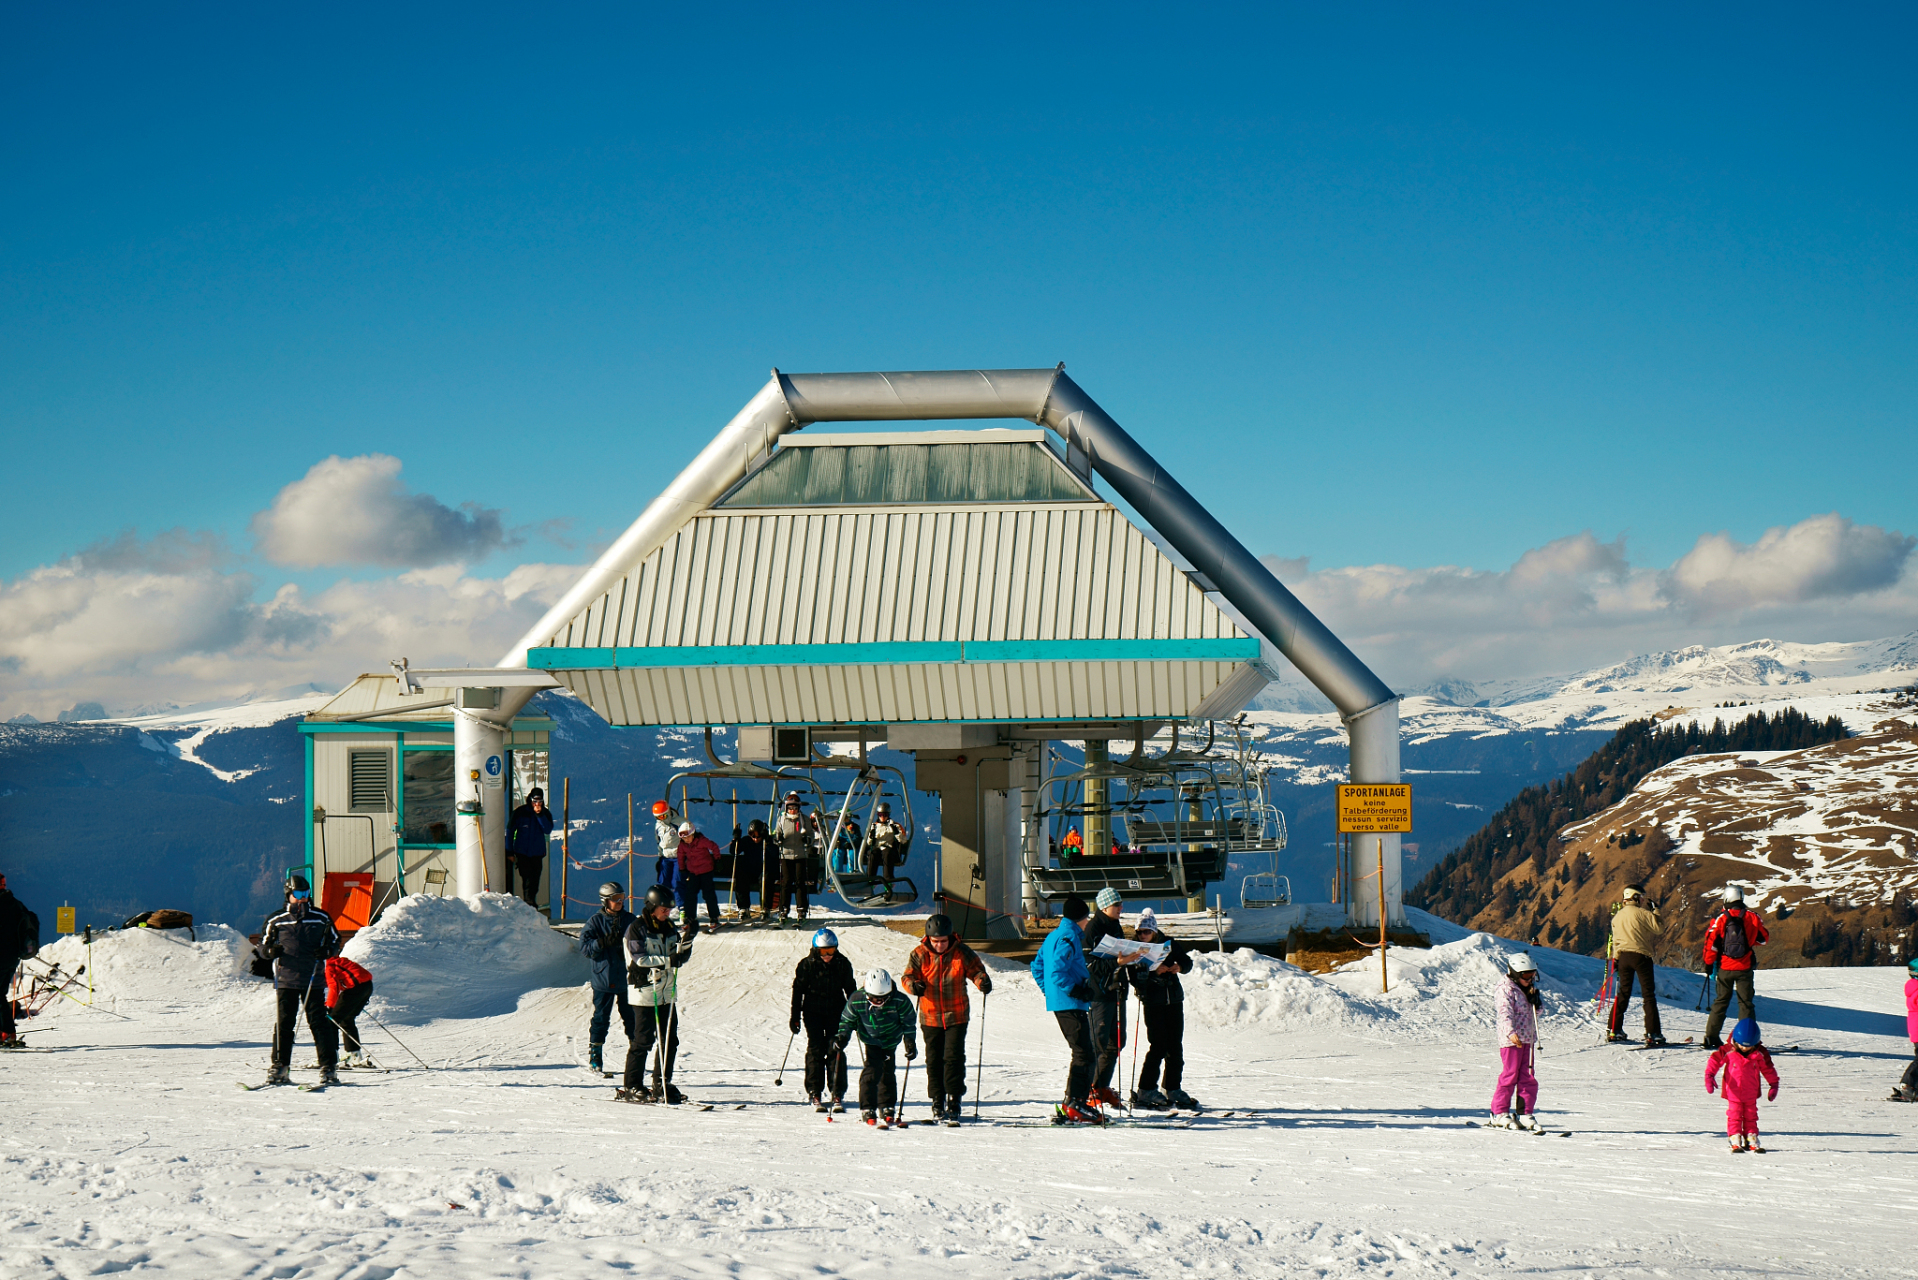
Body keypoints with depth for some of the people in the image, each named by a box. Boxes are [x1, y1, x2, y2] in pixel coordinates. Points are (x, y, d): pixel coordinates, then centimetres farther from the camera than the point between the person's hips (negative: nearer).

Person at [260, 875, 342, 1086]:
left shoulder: (320, 919, 7)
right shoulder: (277, 921, 7)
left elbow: (335, 942, 14)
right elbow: (264, 944, 14)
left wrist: (327, 951, -8)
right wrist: (271, 950, -9)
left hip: (314, 981, -1)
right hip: (285, 981, 1)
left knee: (319, 1023, -3)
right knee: (283, 1024, 2)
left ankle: (329, 1067, -1)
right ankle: (280, 1067, 10)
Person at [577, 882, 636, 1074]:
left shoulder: (630, 920, 6)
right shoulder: (596, 921, -2)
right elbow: (585, 947, -7)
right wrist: (603, 943, -23)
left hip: (627, 977, 3)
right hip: (603, 977, -3)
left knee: (631, 1016, 7)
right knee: (601, 1018, 1)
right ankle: (595, 1057, 9)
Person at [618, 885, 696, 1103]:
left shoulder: (668, 927, 12)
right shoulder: (636, 929, -8)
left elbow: (680, 958, 11)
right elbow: (640, 959, -16)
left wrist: (685, 944, -9)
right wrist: (667, 961, -25)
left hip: (667, 993, 7)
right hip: (644, 990, -7)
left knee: (669, 1041, 7)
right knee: (642, 1040, -5)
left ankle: (662, 1085, 16)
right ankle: (632, 1087, 3)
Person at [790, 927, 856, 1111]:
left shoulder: (842, 964, 1)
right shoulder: (807, 964, -4)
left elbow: (851, 989, 12)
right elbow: (798, 990, 2)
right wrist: (795, 1016, 0)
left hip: (836, 1012, 1)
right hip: (813, 1013, -1)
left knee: (836, 1050, -3)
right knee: (815, 1050, -4)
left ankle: (837, 1094, 2)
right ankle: (814, 1092, 3)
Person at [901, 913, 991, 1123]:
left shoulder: (961, 952, -5)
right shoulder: (919, 954, -3)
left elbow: (975, 970, -1)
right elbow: (908, 976, -6)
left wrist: (983, 981, -23)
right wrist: (914, 984, -29)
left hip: (956, 1016, -2)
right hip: (930, 1016, 2)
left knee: (953, 1057, -9)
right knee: (934, 1059, 6)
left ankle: (953, 1101, -3)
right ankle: (937, 1102, 17)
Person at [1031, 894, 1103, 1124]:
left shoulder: (1053, 936, 16)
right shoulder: (1069, 937, -13)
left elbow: (1037, 967, 22)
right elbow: (1057, 972, -23)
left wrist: (1050, 992, 22)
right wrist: (1077, 991, -18)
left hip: (1057, 1002, 10)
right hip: (1071, 1005, -10)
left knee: (1082, 1052, 15)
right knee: (1083, 1054, -8)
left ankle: (1071, 1105, 17)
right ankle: (1074, 1105, -12)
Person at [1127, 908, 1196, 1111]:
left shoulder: (1169, 944, 3)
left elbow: (1187, 962, 12)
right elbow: (1134, 979, -14)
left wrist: (1179, 967, -9)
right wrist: (1154, 973, -25)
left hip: (1174, 1000, 4)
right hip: (1152, 1003, -4)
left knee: (1175, 1047, 6)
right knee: (1158, 1046, -10)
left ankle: (1174, 1090, 15)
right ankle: (1146, 1091, -2)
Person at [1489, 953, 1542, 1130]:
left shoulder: (1529, 988, 15)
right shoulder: (1506, 990, -9)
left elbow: (1536, 1012, 18)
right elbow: (1505, 1014, -21)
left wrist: (1535, 1001, -3)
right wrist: (1511, 1032, -35)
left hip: (1528, 1039, 7)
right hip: (1511, 1040, -7)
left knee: (1528, 1078, 7)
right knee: (1509, 1075, -6)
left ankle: (1524, 1113, 12)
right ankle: (1499, 1113, 1)